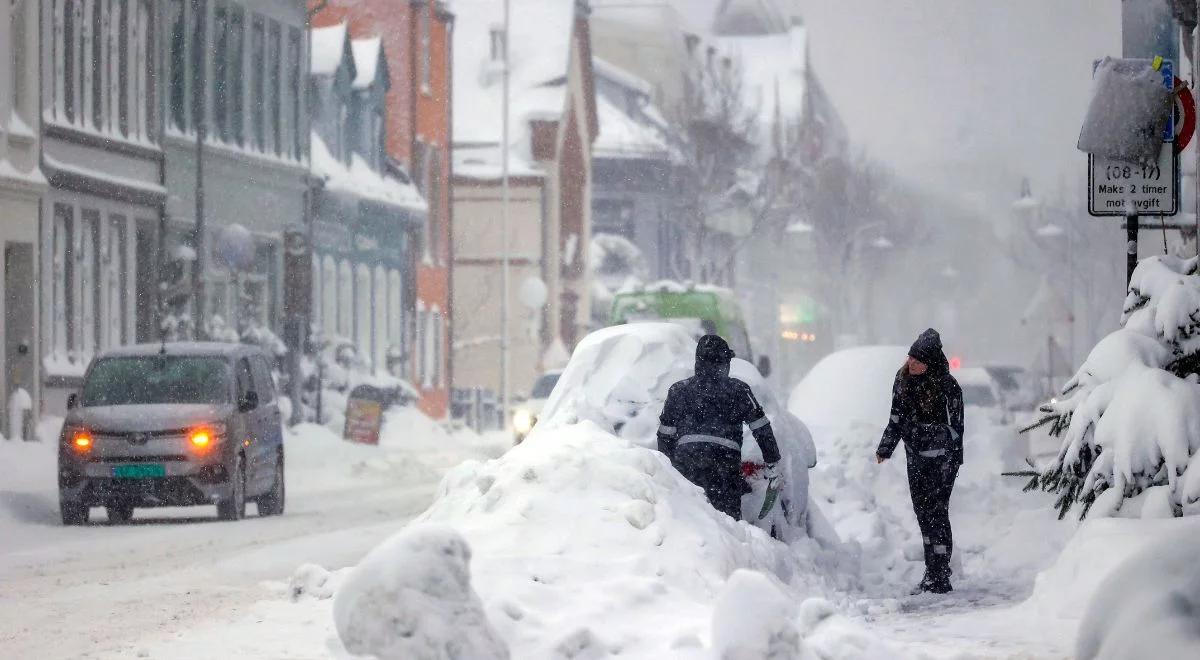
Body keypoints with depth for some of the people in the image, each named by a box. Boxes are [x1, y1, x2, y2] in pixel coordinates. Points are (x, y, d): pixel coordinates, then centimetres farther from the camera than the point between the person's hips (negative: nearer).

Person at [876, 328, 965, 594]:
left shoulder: (946, 386, -12)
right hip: (916, 458, 7)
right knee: (923, 513, 8)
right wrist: (884, 449, 13)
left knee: (936, 514, -8)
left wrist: (950, 462, -13)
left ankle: (940, 578, -5)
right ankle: (933, 573, 15)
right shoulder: (903, 380, 6)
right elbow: (897, 419, 16)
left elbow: (954, 426, -10)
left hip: (940, 459, -7)